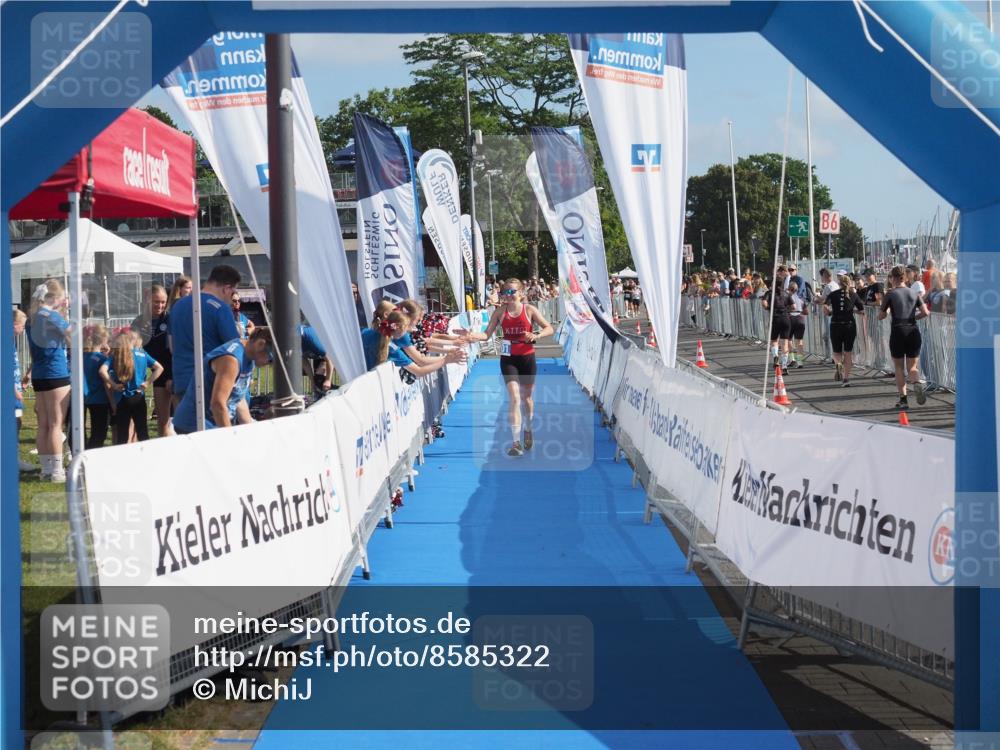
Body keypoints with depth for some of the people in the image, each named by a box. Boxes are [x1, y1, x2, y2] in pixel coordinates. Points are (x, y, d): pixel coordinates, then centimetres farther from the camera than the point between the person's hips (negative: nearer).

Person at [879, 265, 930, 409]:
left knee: (899, 367, 10)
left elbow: (881, 316, 0)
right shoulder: (914, 293, 6)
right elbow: (925, 312, 0)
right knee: (912, 368, 9)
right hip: (913, 331, 3)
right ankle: (917, 383, -24)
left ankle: (903, 399, 4)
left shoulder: (890, 294, -4)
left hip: (898, 331, -3)